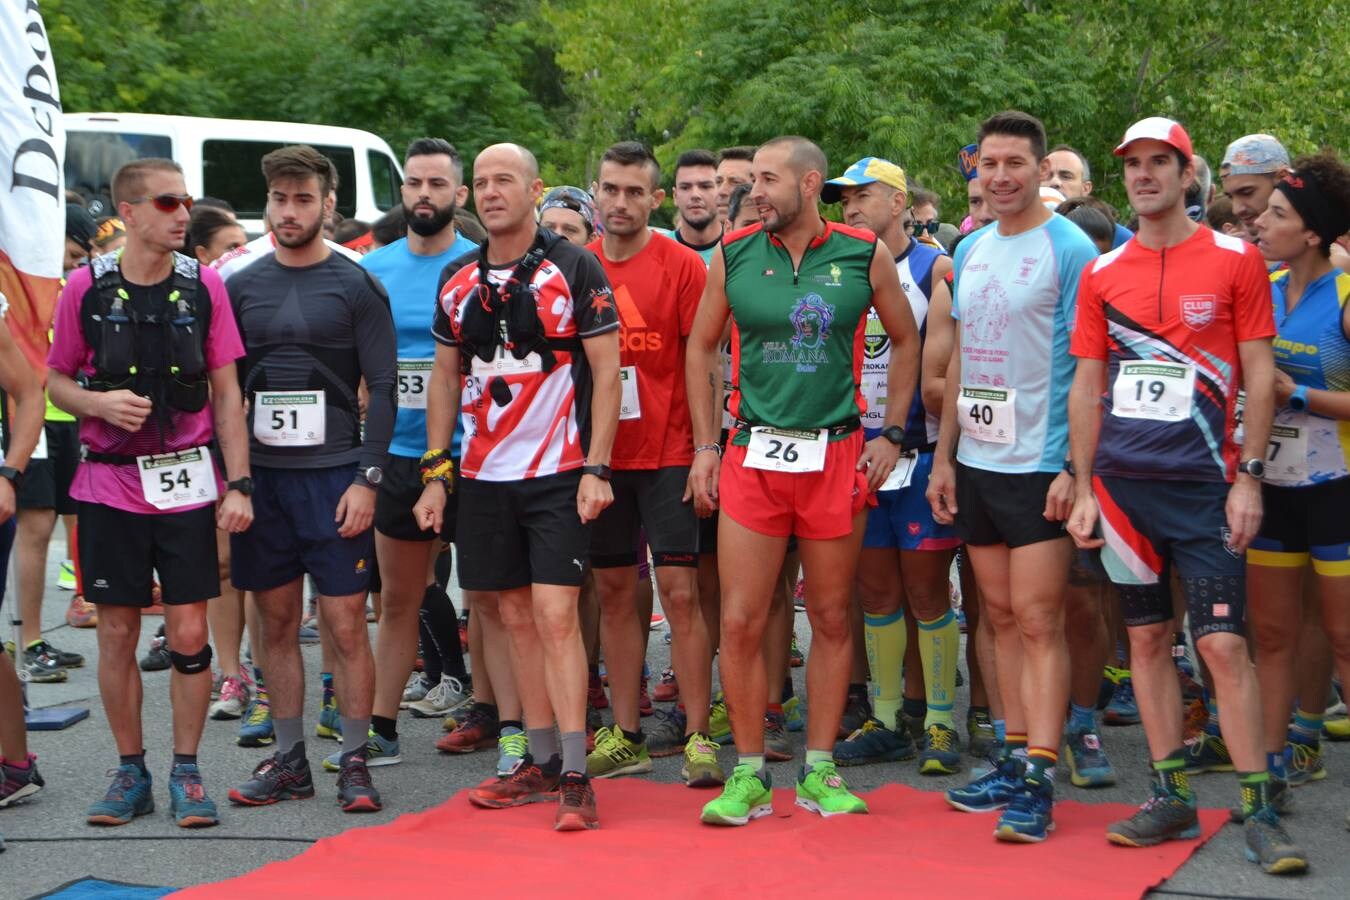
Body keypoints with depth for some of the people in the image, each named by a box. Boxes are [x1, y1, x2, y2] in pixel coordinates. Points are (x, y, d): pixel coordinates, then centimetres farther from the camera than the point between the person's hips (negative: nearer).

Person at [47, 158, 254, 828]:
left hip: (187, 483, 0)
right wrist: (99, 403, -14)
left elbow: (226, 392, 3)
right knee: (116, 632, 6)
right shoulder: (86, 288, -1)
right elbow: (56, 381, 8)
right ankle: (130, 772, 19)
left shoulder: (203, 286, 0)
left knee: (189, 632, -1)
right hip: (109, 485, 0)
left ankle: (186, 773, 13)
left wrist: (238, 484, -3)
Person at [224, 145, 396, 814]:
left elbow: (382, 389, -3)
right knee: (276, 622, 8)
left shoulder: (356, 287, 1)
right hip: (260, 476, 4)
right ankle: (289, 760, 17)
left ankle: (354, 761, 6)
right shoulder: (240, 288, 10)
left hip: (334, 476, -3)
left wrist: (366, 479, -11)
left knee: (345, 624, -3)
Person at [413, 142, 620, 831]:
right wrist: (436, 472, 11)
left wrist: (595, 469, -13)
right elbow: (445, 379, 17)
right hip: (485, 478, 5)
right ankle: (542, 763, 19)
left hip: (559, 473, -5)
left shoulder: (574, 270, -6)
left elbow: (607, 371, -7)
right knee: (517, 619, 9)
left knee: (555, 615, -11)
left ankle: (576, 777, -7)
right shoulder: (459, 284, 10)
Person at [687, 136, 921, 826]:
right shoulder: (733, 256, 2)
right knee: (741, 622, -3)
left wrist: (890, 434, 5)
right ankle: (749, 775, 10)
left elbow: (906, 341, 11)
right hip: (752, 456, 0)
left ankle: (819, 772, 19)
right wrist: (705, 446, 7)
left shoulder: (864, 255, 0)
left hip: (836, 454, 0)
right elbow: (701, 348, 12)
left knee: (831, 620, 8)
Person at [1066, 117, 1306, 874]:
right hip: (1123, 482, 4)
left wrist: (1250, 477, -7)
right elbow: (1087, 387, 11)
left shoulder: (1236, 260, 0)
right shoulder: (1102, 274, 9)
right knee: (1148, 637, 8)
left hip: (1203, 482, -3)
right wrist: (1083, 487, 6)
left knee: (1223, 642, -7)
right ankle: (1173, 797, 17)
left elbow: (1259, 375, 0)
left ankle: (1260, 812, 0)